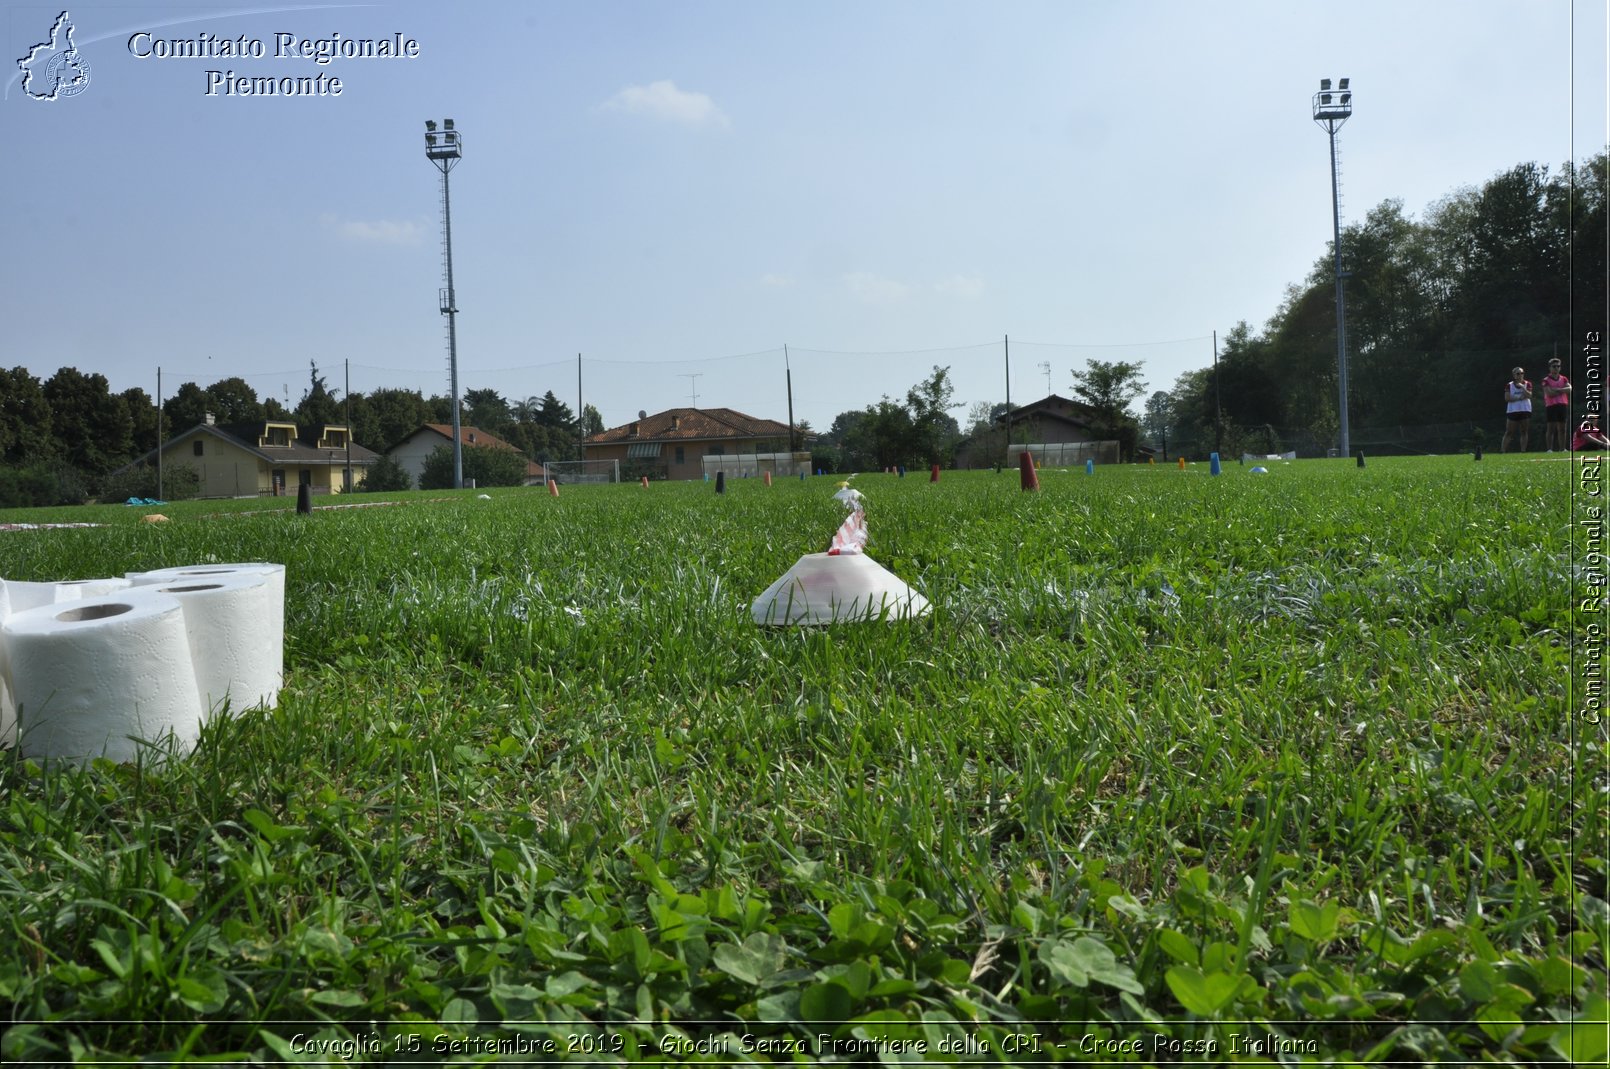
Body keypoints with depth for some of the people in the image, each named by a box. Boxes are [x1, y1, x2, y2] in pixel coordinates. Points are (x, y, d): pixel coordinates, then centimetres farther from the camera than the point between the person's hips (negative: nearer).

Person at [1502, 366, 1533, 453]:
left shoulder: (1527, 384, 7)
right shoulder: (1509, 385, 4)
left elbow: (1529, 396, -8)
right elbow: (1507, 398, -7)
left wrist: (1522, 387, -14)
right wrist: (1519, 398, -12)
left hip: (1525, 410, 1)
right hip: (1513, 411, -1)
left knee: (1524, 432, 3)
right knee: (1509, 432, -2)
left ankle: (1523, 450, 5)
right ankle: (1502, 450, -4)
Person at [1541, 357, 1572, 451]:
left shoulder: (1564, 379, 14)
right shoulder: (1546, 380, 0)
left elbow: (1569, 389, -3)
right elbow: (1549, 393, -12)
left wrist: (1557, 389, -13)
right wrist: (1563, 391, -4)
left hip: (1562, 405, 4)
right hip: (1551, 406, -4)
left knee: (1562, 429, 6)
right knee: (1550, 429, -4)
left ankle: (1562, 449, 10)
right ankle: (1549, 449, -4)